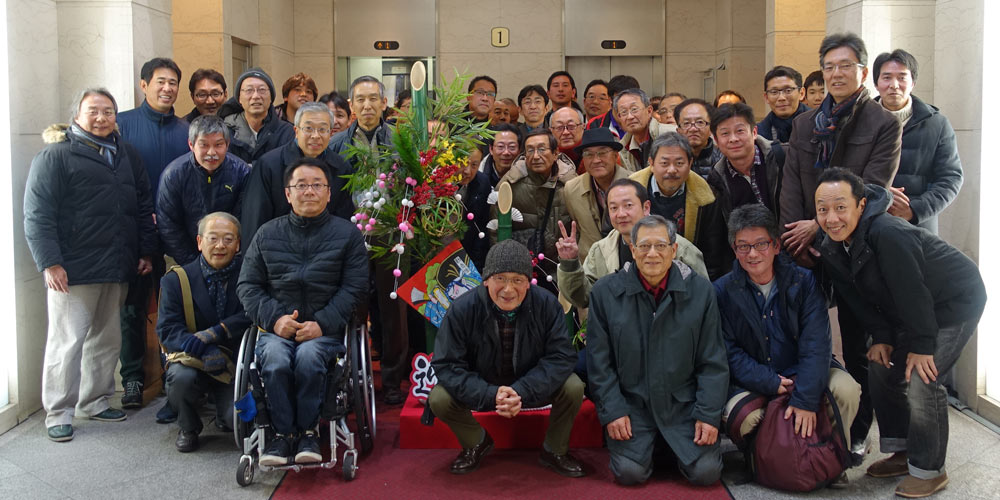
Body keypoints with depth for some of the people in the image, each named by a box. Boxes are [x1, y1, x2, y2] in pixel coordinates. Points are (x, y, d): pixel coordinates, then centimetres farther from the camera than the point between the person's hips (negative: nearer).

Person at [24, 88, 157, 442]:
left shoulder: (127, 155, 14)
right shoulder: (55, 156, -4)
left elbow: (144, 207, 18)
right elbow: (37, 216, -9)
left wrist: (146, 251, 12)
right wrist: (49, 263, -16)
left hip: (118, 268, 6)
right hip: (73, 270, -6)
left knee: (107, 340, 13)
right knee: (67, 342, -1)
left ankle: (95, 401, 26)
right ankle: (58, 413, 10)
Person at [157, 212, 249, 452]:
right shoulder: (175, 280, -2)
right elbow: (167, 330, -12)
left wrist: (213, 334, -27)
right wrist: (205, 351, -30)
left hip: (235, 362, 0)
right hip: (192, 359, 0)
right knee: (182, 377, -33)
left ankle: (224, 417, 19)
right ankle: (188, 429, 1)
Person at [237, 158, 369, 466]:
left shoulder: (347, 234, 8)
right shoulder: (268, 234, 13)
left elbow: (354, 287, 1)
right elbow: (247, 285, 11)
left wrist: (322, 324, -12)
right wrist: (275, 318, -7)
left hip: (325, 329, -1)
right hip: (276, 328, 2)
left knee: (308, 356, -33)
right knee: (275, 359, -30)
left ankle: (308, 430, -14)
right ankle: (282, 433, -15)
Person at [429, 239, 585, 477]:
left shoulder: (547, 304, -18)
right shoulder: (462, 309, -21)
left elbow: (561, 357, -19)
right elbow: (446, 365, -21)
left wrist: (522, 391, -34)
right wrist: (490, 396, -35)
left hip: (531, 388, 0)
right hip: (483, 389, 0)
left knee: (573, 388, -25)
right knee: (439, 399, -25)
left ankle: (555, 451, 5)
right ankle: (477, 443, 9)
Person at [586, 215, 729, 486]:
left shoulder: (700, 290, -1)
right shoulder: (605, 291, -3)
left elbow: (713, 362, 2)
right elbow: (599, 362, 0)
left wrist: (708, 414, -5)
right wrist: (612, 411, -7)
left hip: (684, 403, 1)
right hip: (631, 404, 0)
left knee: (706, 472, -12)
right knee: (630, 472, -16)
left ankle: (675, 447, 22)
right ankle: (647, 444, 19)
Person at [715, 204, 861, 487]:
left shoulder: (804, 281, -6)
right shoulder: (722, 292, -5)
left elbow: (816, 344, -15)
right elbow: (730, 353, -9)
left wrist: (805, 399, -27)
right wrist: (770, 383, -23)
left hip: (803, 373, 1)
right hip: (753, 382, -1)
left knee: (846, 389, -27)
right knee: (737, 416, -31)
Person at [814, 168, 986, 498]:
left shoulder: (889, 235, -36)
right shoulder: (831, 248, -9)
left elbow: (912, 292, -30)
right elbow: (857, 298, 1)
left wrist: (922, 345, -22)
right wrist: (881, 336, -4)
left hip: (956, 301, -9)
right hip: (905, 311, 9)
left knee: (920, 380, -16)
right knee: (882, 368, 6)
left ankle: (928, 470, 1)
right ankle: (904, 452, 23)